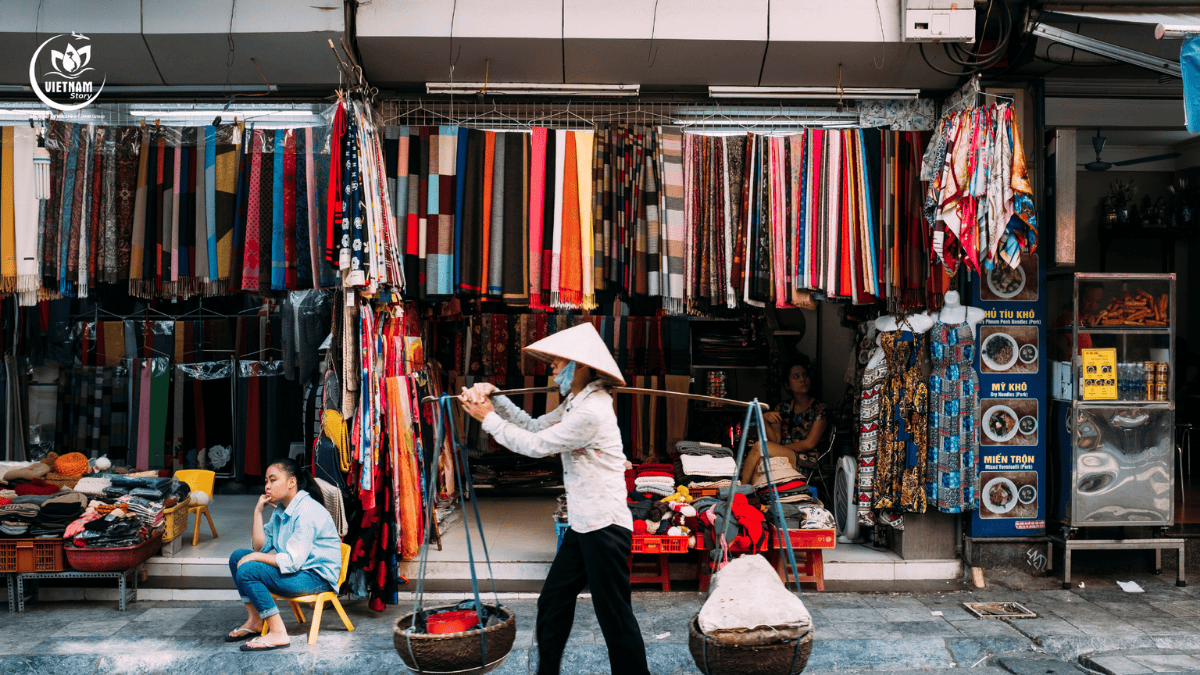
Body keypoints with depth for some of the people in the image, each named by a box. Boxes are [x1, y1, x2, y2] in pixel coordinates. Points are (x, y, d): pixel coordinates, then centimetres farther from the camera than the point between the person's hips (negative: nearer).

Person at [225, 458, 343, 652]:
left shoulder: (307, 511, -21)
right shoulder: (281, 509, 10)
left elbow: (293, 561, -25)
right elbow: (262, 547, 7)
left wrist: (255, 557, -15)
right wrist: (258, 511, 0)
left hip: (317, 576, -10)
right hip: (296, 569, 10)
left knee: (247, 570, -22)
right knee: (237, 556, 7)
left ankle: (278, 634, -19)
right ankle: (254, 621, 10)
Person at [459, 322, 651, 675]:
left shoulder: (591, 411, -21)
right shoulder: (576, 402, 12)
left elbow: (536, 445, -15)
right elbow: (535, 426, 13)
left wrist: (488, 418, -5)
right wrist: (495, 398, 4)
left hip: (605, 528, -10)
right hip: (583, 525, 10)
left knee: (615, 616, -2)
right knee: (553, 600, 16)